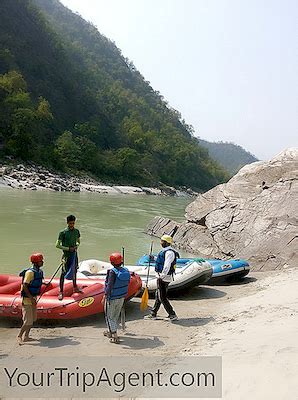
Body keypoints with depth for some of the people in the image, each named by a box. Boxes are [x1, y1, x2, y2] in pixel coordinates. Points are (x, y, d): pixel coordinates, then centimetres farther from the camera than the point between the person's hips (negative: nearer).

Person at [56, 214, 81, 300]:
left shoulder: (76, 231, 4)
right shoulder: (63, 233, -13)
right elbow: (57, 245, -12)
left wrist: (76, 246, -5)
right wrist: (68, 248, -16)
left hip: (74, 254, 6)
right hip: (66, 255, -5)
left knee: (74, 271, 18)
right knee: (64, 273, -3)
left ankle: (75, 288, 36)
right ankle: (61, 292, 5)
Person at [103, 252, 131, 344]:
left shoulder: (112, 272, -22)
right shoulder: (126, 271, -3)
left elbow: (110, 285, -26)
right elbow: (127, 283, 9)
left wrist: (105, 295, -24)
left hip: (112, 298, -7)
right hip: (122, 297, 7)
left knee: (110, 317, 6)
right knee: (116, 316, 21)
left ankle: (115, 336, 2)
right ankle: (110, 331, 38)